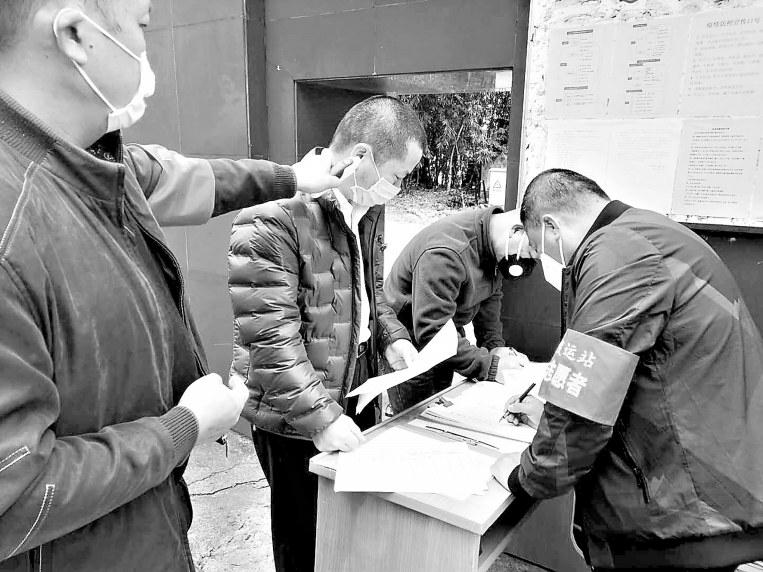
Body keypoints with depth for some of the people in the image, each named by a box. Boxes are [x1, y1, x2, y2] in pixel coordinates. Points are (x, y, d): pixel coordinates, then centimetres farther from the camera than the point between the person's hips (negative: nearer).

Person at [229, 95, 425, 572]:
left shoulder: (368, 207, 5)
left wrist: (391, 336, 0)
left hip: (359, 396, 7)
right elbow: (268, 334, -24)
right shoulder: (275, 215, -24)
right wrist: (320, 415, -24)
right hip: (296, 417, -7)